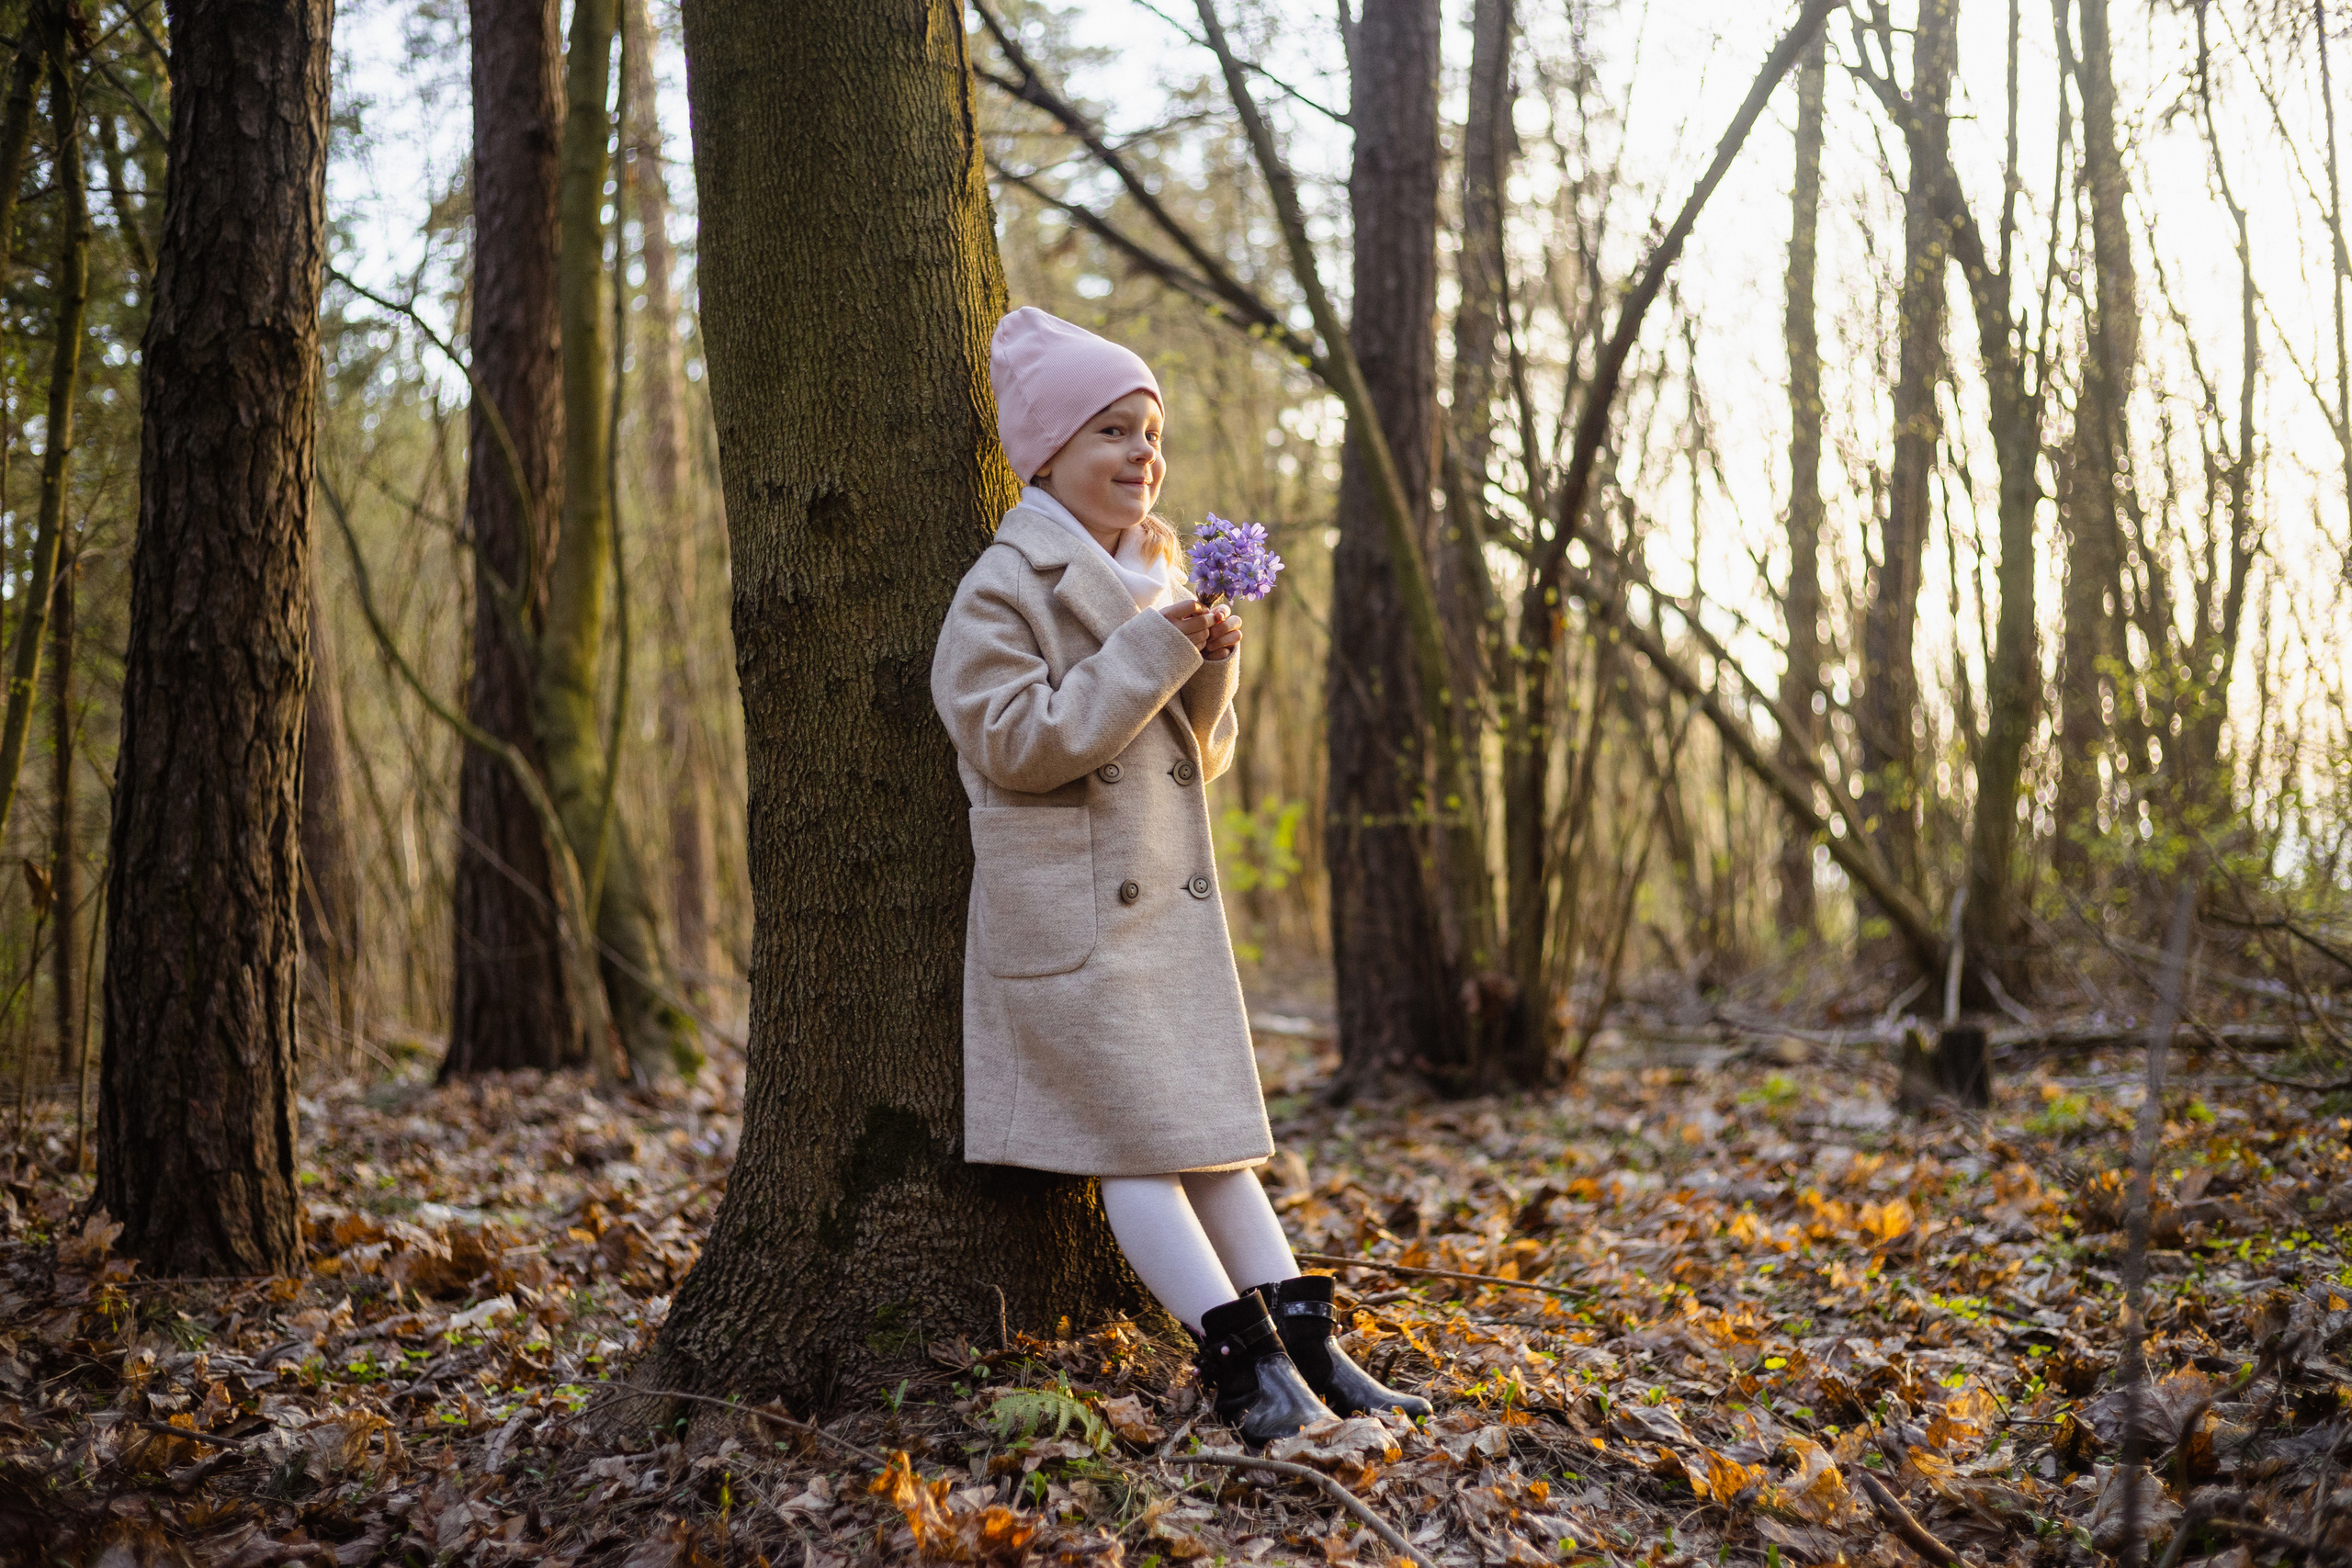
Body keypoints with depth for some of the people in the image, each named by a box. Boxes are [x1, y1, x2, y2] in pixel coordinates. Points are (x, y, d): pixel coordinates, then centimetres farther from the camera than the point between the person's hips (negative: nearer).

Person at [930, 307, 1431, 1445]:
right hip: (1070, 911, -8)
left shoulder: (1157, 578, 15)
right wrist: (1151, 654, -18)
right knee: (1136, 1137, -7)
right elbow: (1018, 742, -18)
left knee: (1212, 1129, 8)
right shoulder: (1004, 586, -8)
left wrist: (1210, 670, -3)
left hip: (1172, 901, 8)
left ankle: (1308, 1349, 7)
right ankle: (1247, 1363, -8)